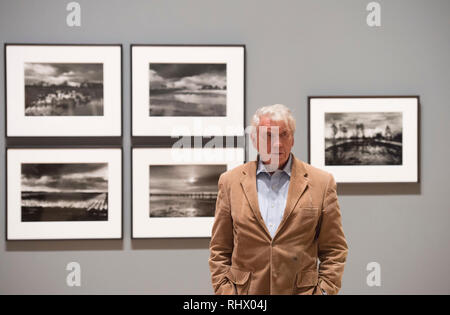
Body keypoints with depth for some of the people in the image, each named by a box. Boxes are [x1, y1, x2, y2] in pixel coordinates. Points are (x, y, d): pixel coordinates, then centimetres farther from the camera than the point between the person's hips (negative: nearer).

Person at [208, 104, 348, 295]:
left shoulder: (321, 183, 5)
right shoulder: (231, 181, 8)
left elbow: (335, 250, 6)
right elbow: (219, 249, 10)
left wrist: (325, 290, -2)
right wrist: (224, 289, 2)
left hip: (302, 290, -1)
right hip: (245, 290, 1)